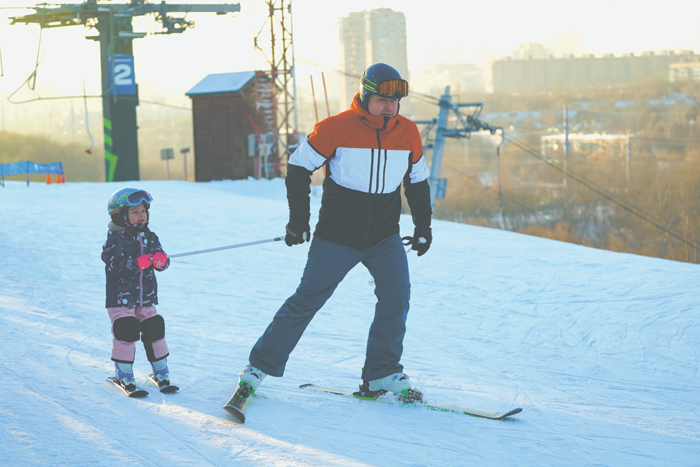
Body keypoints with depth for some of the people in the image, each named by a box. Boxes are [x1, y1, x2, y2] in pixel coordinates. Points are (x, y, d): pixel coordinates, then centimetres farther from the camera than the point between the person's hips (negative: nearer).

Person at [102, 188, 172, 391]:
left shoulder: (149, 237, 6)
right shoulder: (116, 239, -11)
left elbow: (162, 260, 1)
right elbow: (114, 265, -22)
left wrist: (160, 259, -24)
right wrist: (138, 263, -32)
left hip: (146, 299, 5)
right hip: (120, 298, -5)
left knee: (155, 331, 7)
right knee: (126, 333, -9)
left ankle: (161, 372, 22)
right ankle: (124, 375, 7)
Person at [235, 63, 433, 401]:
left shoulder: (408, 134, 0)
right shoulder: (337, 129, -14)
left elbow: (418, 182, 16)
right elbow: (298, 168, -4)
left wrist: (423, 227, 13)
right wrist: (299, 219, -7)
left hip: (385, 237, 4)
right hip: (336, 237, -4)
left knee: (396, 293, -13)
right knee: (307, 300, -1)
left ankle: (382, 374, -2)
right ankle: (260, 366, 11)